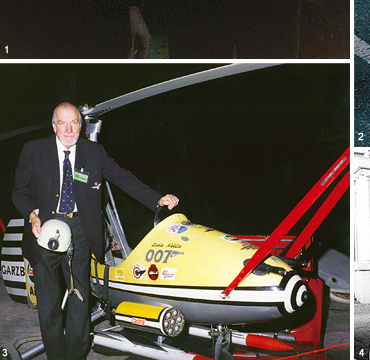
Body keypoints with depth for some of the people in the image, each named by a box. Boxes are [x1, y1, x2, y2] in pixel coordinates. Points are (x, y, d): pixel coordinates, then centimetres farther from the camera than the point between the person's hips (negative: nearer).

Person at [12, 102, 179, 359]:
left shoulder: (95, 152, 6)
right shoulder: (34, 150, 3)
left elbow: (124, 178, 7)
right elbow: (20, 191, 6)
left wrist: (157, 199, -3)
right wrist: (32, 214, -13)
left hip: (78, 229, 1)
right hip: (44, 226, -1)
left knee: (80, 294, 3)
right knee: (48, 298, 3)